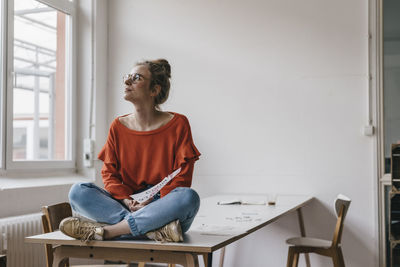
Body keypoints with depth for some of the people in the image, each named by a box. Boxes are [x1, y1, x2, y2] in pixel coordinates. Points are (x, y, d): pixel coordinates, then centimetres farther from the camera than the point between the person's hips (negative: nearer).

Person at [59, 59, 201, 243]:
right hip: (125, 205, 3)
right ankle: (154, 230, -32)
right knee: (78, 192, -19)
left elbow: (182, 177, -5)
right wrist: (126, 201, -13)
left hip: (163, 207, -2)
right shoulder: (118, 126, 10)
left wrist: (153, 203, -19)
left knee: (189, 197, -35)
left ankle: (105, 230, -32)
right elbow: (109, 173, 8)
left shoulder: (178, 124, -1)